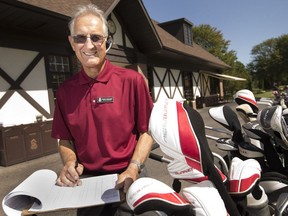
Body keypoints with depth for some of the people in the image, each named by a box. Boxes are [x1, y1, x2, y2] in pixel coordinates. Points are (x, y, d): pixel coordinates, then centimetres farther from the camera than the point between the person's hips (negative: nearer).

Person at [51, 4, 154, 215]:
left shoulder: (132, 80, -11)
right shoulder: (65, 90, 0)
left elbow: (147, 131, -7)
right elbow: (65, 139, 9)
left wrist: (133, 169, -16)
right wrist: (70, 162, -9)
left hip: (125, 179, -2)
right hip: (85, 181, 3)